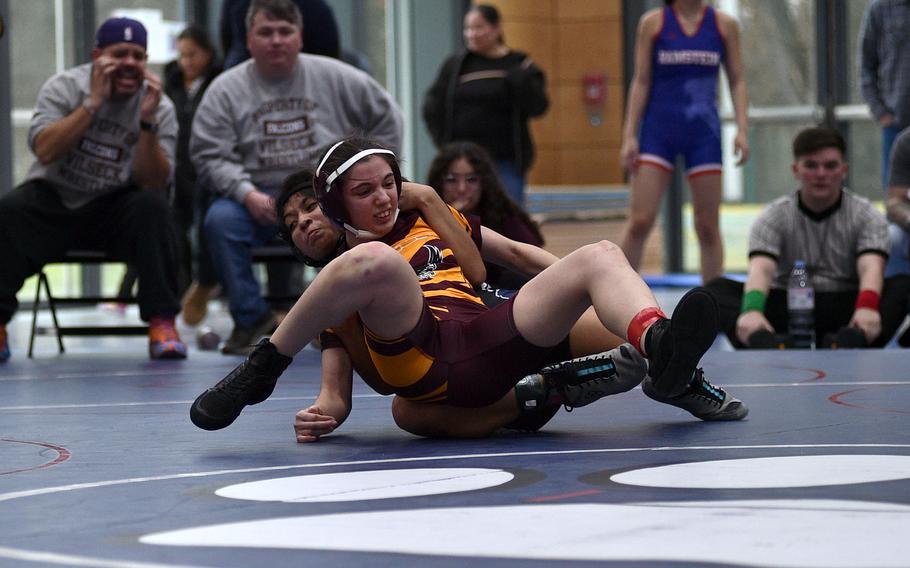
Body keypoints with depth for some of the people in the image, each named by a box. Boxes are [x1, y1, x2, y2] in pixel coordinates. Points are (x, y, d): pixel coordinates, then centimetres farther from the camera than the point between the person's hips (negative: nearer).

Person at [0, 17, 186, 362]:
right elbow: (44, 150, -22)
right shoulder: (65, 87, -6)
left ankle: (162, 323, -23)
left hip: (114, 210, 1)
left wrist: (147, 120, -25)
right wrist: (94, 102, -24)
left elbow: (153, 183, -14)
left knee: (153, 206, -30)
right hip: (53, 201, -1)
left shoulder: (159, 107, -3)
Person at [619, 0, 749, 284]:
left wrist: (741, 130, -4)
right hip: (658, 130, -1)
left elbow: (737, 81, 8)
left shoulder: (724, 24, 6)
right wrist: (629, 135, -3)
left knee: (708, 226, 2)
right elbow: (641, 81, 3)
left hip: (704, 133, 1)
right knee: (640, 221, -7)